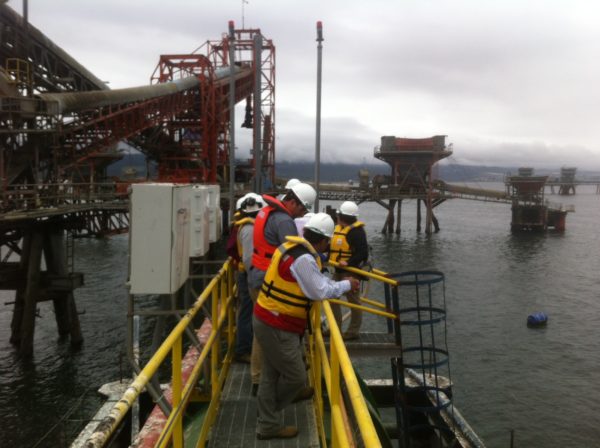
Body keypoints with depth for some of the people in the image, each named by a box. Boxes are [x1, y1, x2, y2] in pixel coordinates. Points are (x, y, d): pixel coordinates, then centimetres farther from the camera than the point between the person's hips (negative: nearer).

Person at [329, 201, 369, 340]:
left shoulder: (356, 231, -16)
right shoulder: (338, 228, 13)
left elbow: (362, 253, -22)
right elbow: (332, 246, 23)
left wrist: (349, 263, -31)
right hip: (339, 270, 10)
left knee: (353, 300, -1)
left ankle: (353, 331, 9)